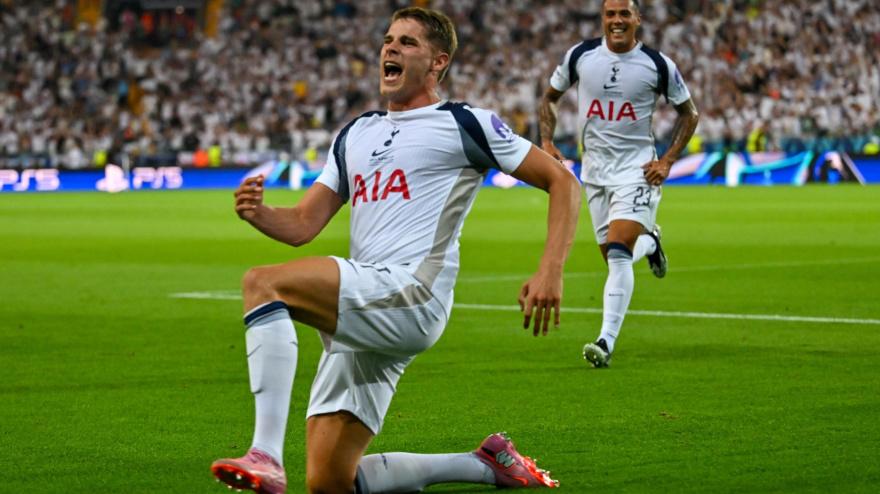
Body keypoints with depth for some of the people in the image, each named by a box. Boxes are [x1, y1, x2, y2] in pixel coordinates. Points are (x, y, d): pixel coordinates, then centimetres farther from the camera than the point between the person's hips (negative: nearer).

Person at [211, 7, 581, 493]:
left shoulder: (464, 123, 5)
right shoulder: (355, 134, 24)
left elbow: (562, 182, 4)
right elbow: (302, 225, 19)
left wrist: (550, 272, -10)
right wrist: (258, 213, -5)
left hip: (411, 294, -8)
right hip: (361, 310, 8)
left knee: (263, 283, -26)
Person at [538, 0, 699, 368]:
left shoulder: (658, 65, -7)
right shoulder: (580, 56, -1)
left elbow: (688, 113, 6)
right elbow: (550, 97, 14)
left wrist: (667, 160, -5)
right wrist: (546, 141, -2)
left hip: (637, 168, -4)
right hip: (595, 168, 4)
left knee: (618, 252, -19)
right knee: (614, 257, 10)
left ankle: (607, 342, -19)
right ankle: (648, 242, 46)